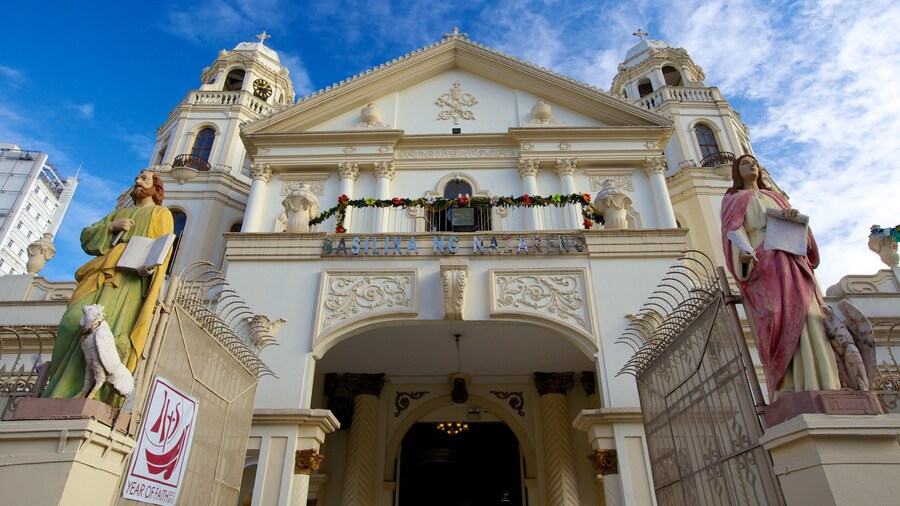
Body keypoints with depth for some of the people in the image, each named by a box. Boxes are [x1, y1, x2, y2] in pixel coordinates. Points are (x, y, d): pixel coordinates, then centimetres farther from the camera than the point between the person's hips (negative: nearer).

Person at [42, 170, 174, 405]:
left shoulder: (161, 213, 18)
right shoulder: (118, 213, 33)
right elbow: (86, 238, 22)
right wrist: (111, 226, 2)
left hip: (132, 277, -5)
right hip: (102, 273, 5)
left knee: (109, 325, -23)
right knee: (76, 320, -16)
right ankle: (61, 389, -17)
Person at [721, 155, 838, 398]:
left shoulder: (775, 196, 33)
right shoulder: (733, 200, 19)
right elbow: (734, 230, 1)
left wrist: (794, 215, -3)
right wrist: (742, 253, -21)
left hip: (794, 261, 4)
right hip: (762, 264, -4)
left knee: (806, 314, -13)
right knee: (780, 315, -22)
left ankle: (819, 387, -18)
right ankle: (788, 390, -28)